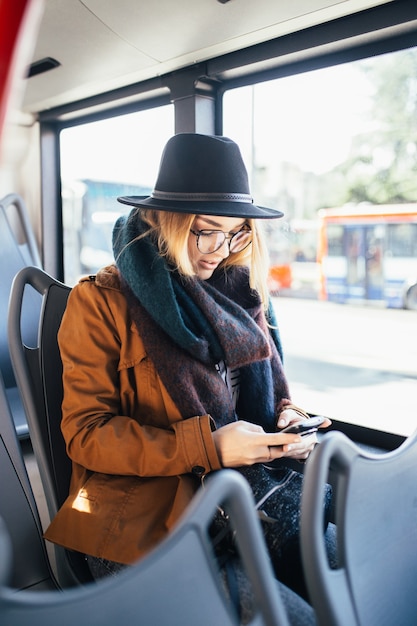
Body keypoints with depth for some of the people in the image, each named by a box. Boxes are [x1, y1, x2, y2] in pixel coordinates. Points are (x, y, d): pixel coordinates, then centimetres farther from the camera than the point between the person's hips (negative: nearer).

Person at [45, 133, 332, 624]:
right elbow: (84, 433, -10)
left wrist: (287, 418, -3)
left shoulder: (239, 294, 11)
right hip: (144, 527, -5)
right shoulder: (101, 302, -6)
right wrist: (205, 445, -20)